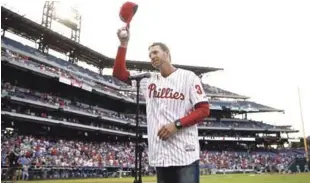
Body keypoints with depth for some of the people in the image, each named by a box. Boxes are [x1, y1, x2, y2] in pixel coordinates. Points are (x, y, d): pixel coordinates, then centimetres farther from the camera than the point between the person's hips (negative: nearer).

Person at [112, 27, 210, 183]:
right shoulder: (149, 80, 13)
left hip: (185, 154, -4)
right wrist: (124, 44, 5)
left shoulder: (188, 77, 0)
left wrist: (176, 124, -15)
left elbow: (204, 110, -4)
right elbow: (119, 73, 12)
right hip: (160, 156, 5)